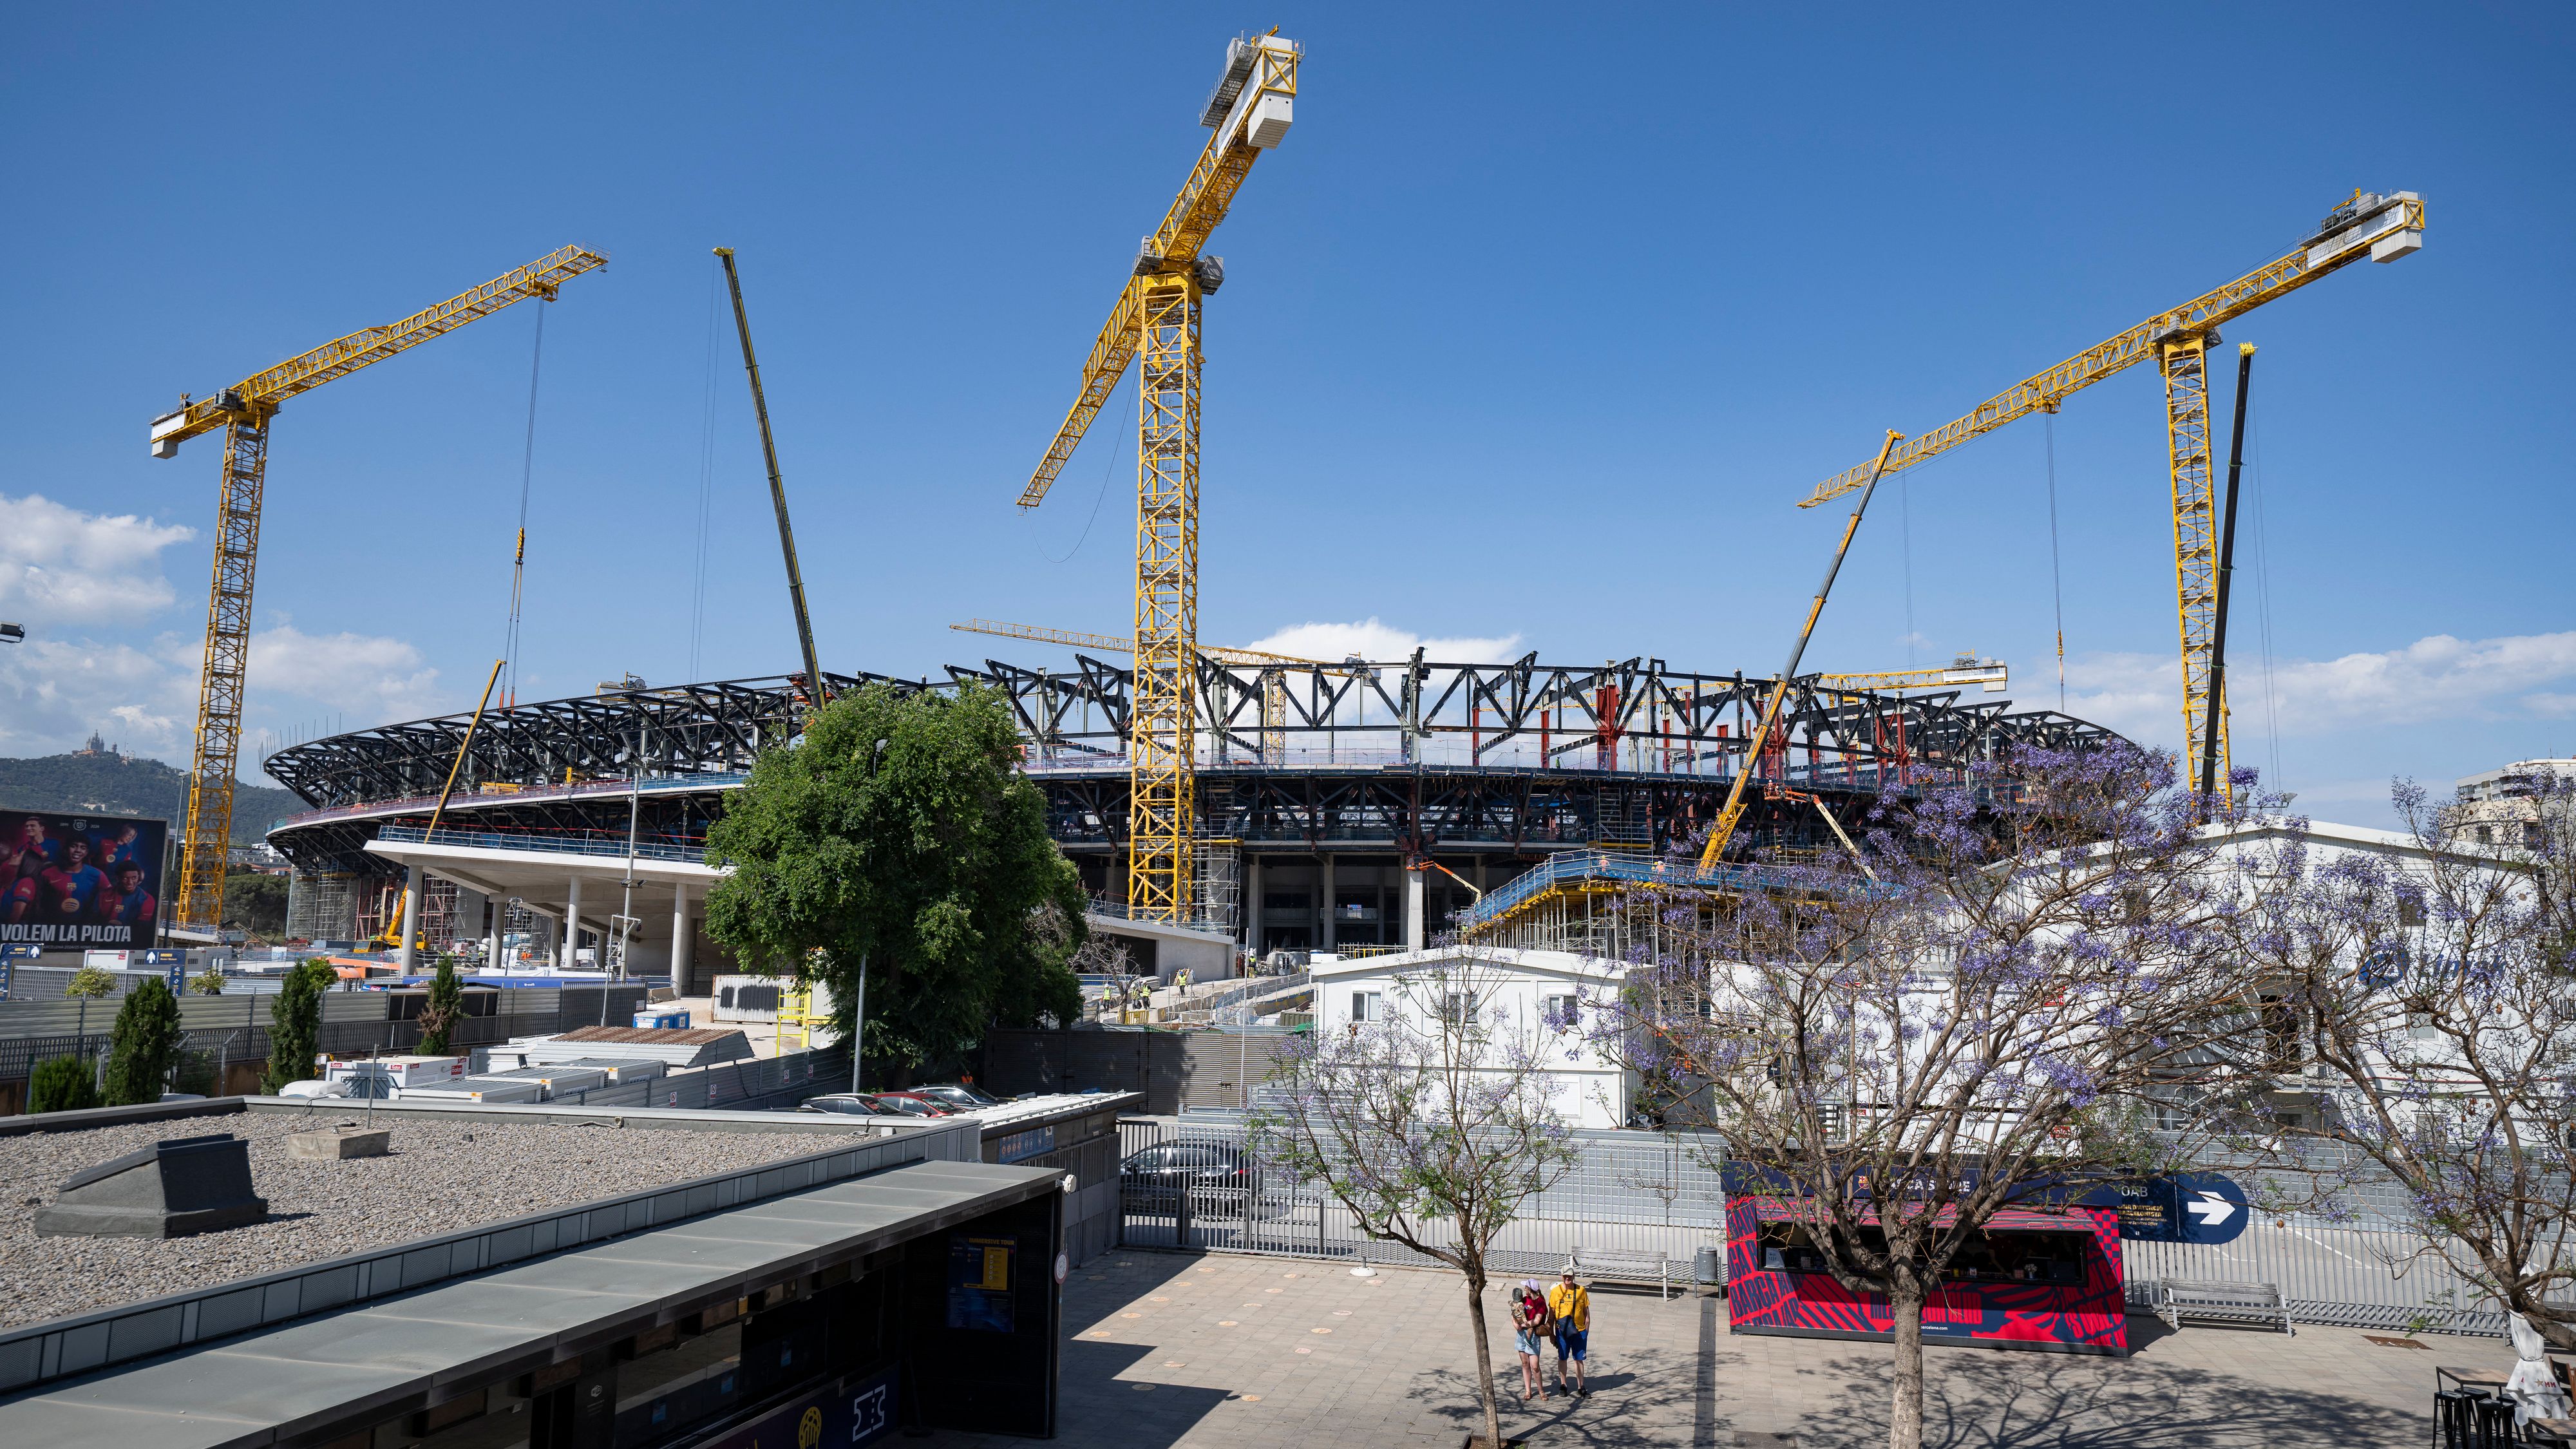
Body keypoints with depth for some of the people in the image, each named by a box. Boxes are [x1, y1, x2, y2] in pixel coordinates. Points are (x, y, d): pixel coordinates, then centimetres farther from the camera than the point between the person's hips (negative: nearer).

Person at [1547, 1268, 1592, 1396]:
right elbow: (1551, 1314, 2)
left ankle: (1580, 1388, 16)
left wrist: (1586, 1331, 3)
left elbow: (1586, 1313, 6)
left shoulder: (1581, 1290, -2)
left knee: (1579, 1359, 7)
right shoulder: (1555, 1291, -4)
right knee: (1562, 1358, 10)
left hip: (1579, 1331, 0)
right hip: (1562, 1331, 0)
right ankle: (1563, 1385, 25)